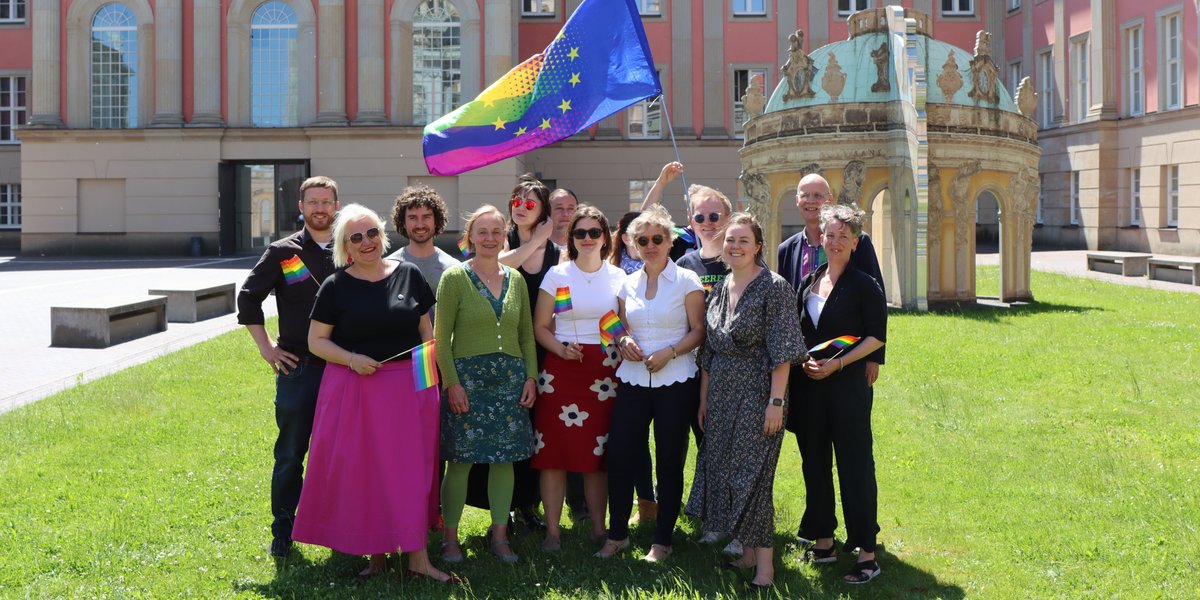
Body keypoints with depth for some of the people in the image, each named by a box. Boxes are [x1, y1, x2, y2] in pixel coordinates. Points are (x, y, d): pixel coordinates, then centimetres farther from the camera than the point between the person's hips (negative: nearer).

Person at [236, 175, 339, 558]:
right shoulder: (283, 252, 1)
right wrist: (267, 348, 0)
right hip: (298, 368, -2)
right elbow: (248, 296, 5)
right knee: (290, 453, 4)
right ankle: (282, 530, 16)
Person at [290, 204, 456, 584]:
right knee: (363, 470, 3)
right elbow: (316, 341, 1)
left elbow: (425, 331, 11)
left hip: (408, 386, 1)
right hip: (355, 389, -1)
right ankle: (377, 551, 19)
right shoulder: (336, 286, -1)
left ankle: (418, 558, 8)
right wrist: (351, 359, -15)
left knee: (411, 468, 2)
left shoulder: (409, 275, 5)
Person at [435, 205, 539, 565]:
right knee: (460, 459, -2)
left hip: (510, 379, 4)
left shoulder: (515, 279, 10)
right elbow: (441, 336, -6)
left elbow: (526, 334, 14)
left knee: (505, 458, 7)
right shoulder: (455, 277, -3)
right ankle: (450, 538, 10)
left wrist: (530, 376, 5)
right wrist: (452, 382, -12)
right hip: (467, 377, -4)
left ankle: (500, 535, 18)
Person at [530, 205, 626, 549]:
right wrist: (561, 349, -14)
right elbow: (540, 326, 3)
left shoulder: (618, 277, 9)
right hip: (561, 370, -1)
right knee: (554, 450, -4)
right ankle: (553, 530, 5)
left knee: (599, 453, 5)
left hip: (606, 372, 1)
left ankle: (599, 528, 16)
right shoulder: (557, 275, 4)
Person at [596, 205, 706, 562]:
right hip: (633, 380, 4)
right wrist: (623, 342, -4)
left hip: (675, 382, -3)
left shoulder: (686, 281, -2)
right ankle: (617, 534, 16)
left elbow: (699, 331, -3)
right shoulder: (628, 284, 11)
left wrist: (669, 352, -16)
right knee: (620, 456, 0)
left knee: (669, 461, 4)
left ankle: (662, 540, 15)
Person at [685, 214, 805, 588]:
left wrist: (776, 401, -19)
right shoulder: (719, 290, 11)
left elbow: (782, 352, -13)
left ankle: (765, 564, 2)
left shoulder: (774, 288, -9)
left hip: (758, 394, -7)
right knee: (722, 470, 10)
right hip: (722, 396, 7)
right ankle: (747, 553, 23)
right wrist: (704, 399, 14)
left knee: (751, 474, -7)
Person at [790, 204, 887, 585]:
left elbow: (876, 336, -8)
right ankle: (823, 541, 23)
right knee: (814, 463, 11)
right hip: (808, 384, 6)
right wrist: (804, 361, 1)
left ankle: (867, 552, 2)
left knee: (855, 465, -4)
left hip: (847, 385, -6)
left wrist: (838, 362, -15)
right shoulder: (809, 282, 11)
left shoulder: (864, 285, -5)